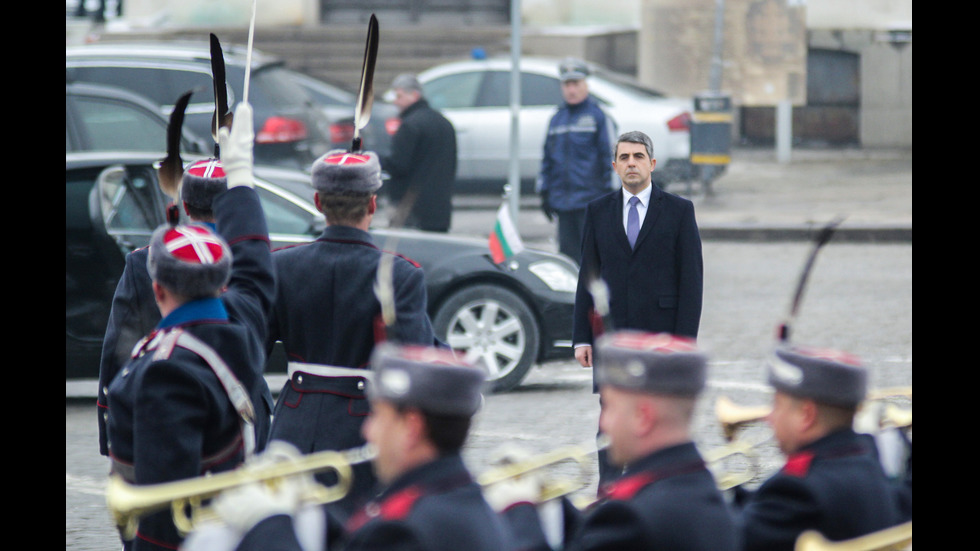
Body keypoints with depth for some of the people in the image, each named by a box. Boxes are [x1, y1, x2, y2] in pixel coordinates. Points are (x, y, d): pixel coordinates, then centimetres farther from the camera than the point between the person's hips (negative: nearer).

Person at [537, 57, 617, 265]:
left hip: (591, 201, -6)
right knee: (568, 253, 6)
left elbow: (609, 155, -4)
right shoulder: (557, 119, 16)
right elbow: (547, 158, 20)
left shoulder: (597, 116, -1)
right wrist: (544, 193, 15)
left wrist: (608, 193, -8)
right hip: (563, 204, 6)